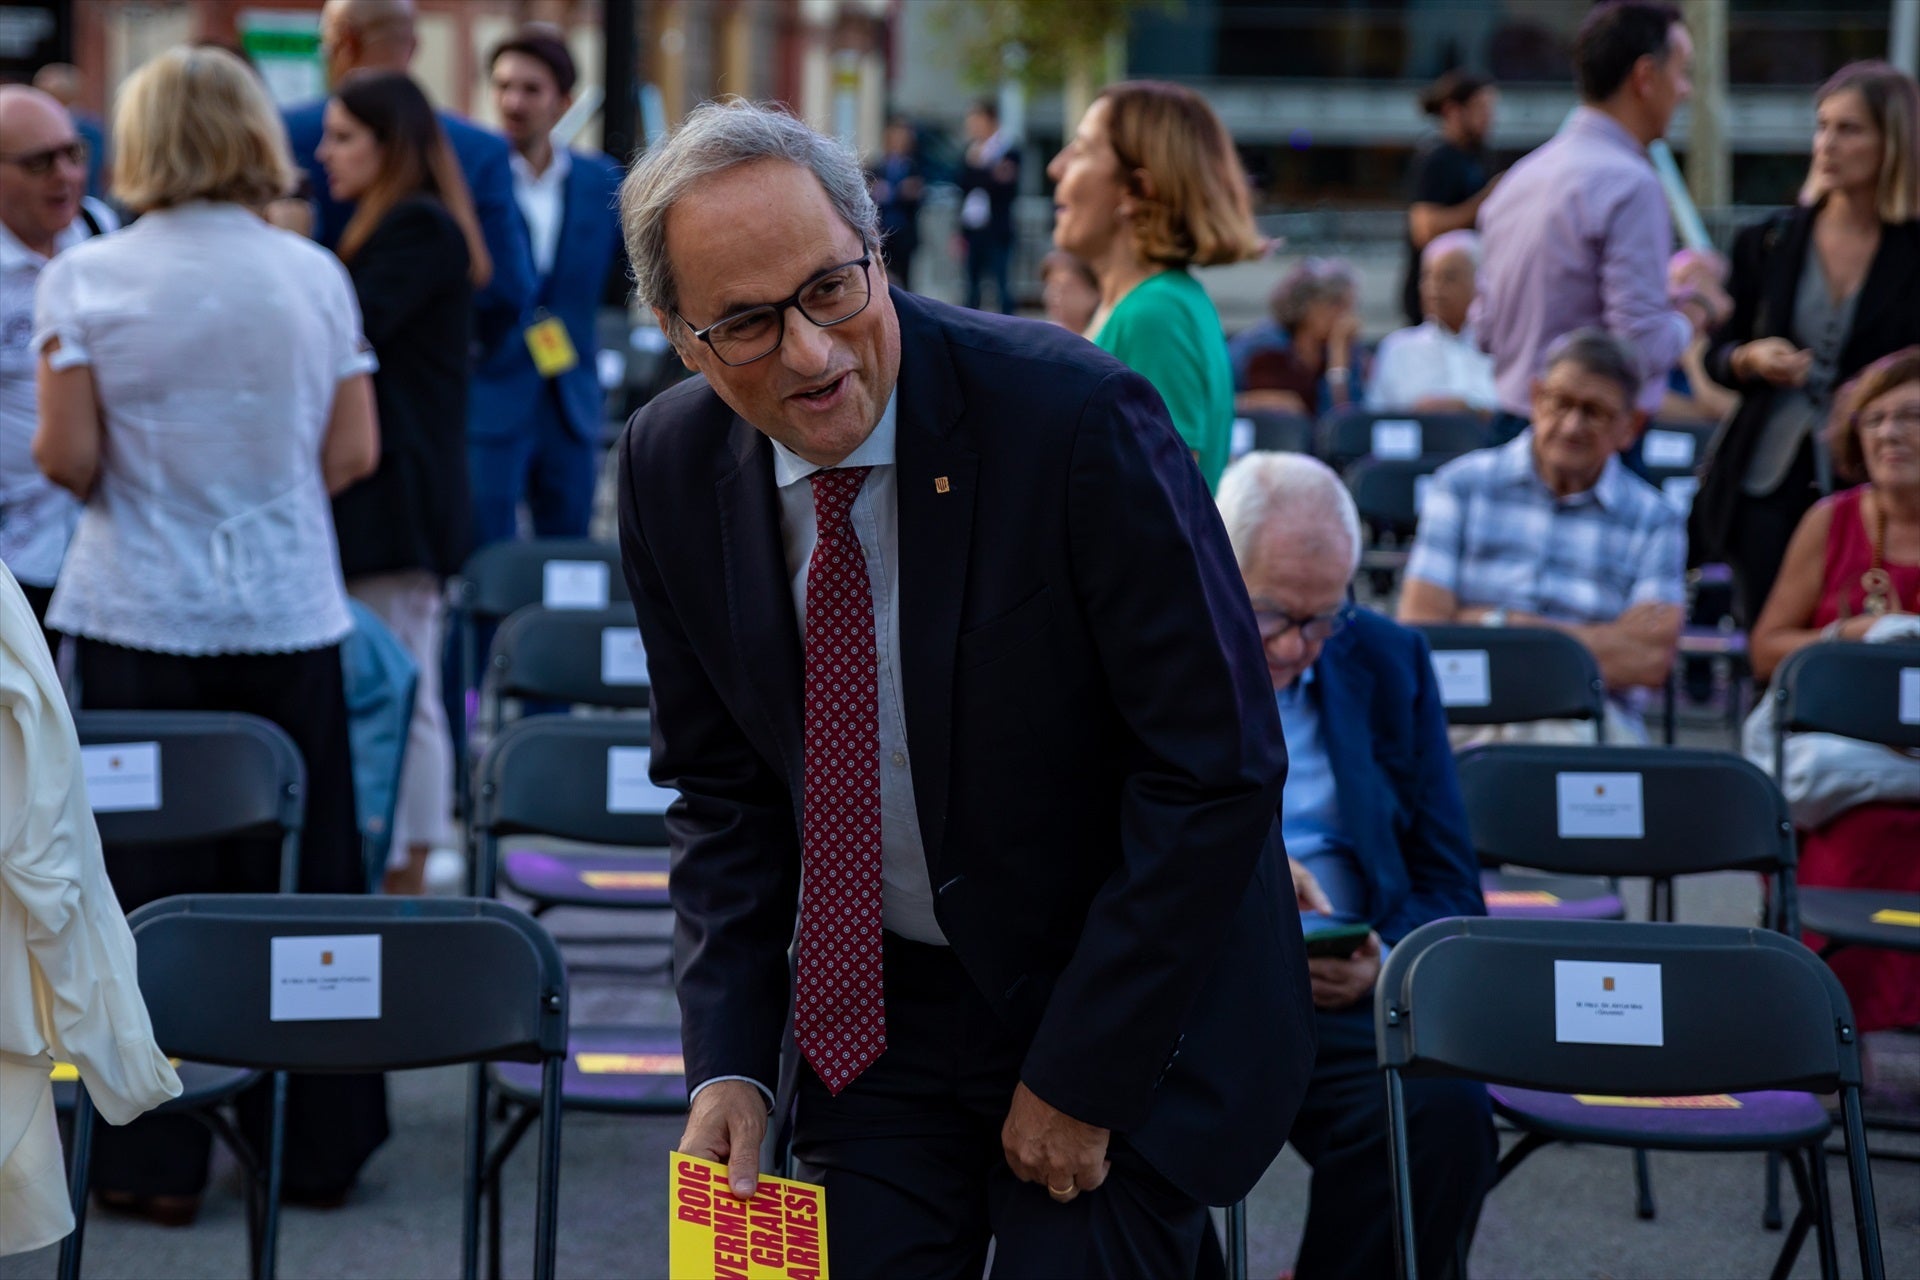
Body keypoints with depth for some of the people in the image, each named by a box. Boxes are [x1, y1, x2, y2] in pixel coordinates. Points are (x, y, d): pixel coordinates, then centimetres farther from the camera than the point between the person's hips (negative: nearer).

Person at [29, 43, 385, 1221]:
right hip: (289, 615, 2)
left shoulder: (85, 279, -6)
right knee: (299, 879, 11)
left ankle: (158, 1159, 11)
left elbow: (70, 458, -9)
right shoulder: (314, 274, 0)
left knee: (149, 885, 6)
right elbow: (354, 453, 1)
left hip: (141, 617, -1)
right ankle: (319, 1143, 19)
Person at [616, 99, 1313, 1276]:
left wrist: (1081, 1077, -17)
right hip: (873, 1014, 4)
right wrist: (731, 1058, -6)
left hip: (1129, 1017, -4)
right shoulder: (672, 468, -6)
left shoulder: (1076, 416, -23)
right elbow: (721, 785, 6)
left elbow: (1217, 768, -20)